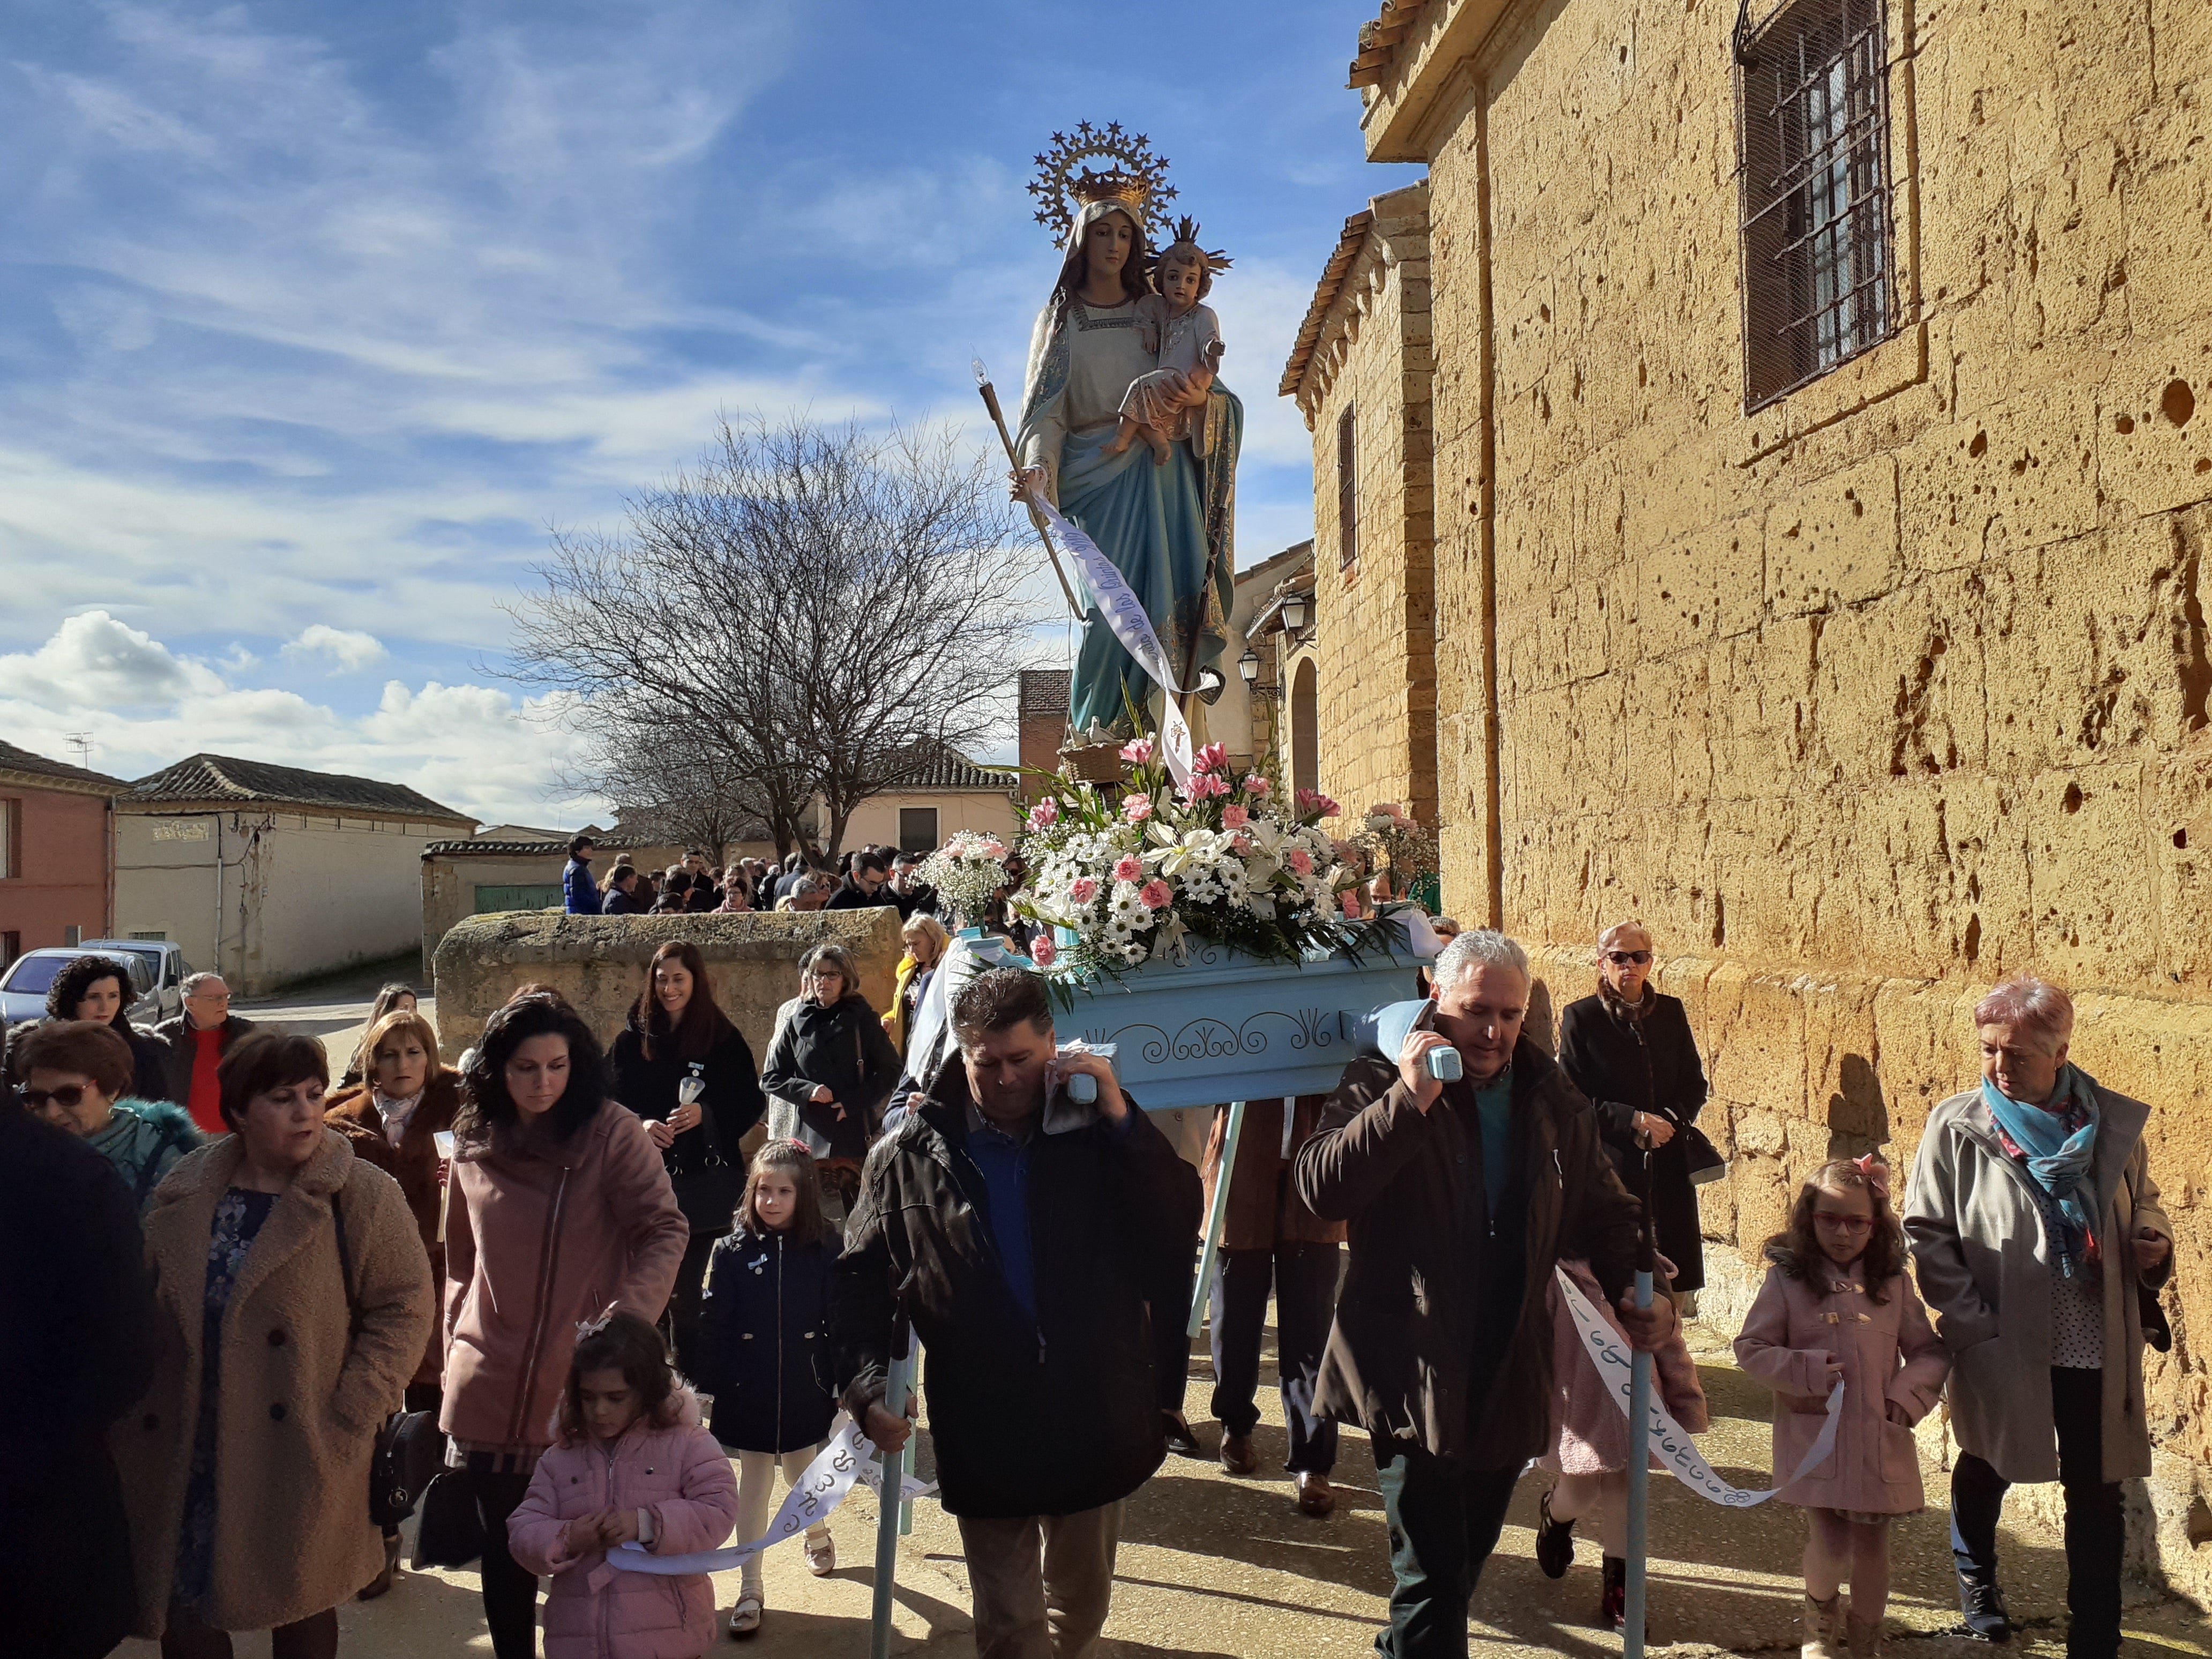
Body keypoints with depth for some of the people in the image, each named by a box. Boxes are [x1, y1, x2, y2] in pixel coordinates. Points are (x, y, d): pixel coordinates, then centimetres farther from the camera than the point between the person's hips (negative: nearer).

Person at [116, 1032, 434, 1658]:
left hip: (298, 1451, -3)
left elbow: (403, 1308, -10)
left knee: (301, 1605, 10)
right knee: (182, 1608, 9)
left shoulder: (361, 1194, -9)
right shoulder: (185, 1192, 4)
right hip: (185, 1451, 3)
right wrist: (135, 1413, 5)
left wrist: (348, 1419, -15)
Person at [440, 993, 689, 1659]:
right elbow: (461, 1260, 15)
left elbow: (664, 1232, -12)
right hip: (492, 1388, 4)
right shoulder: (474, 1143, 6)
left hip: (588, 1382, -3)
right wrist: (457, 1347, 12)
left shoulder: (613, 1133, -8)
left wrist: (626, 1316, -26)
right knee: (505, 1549, 15)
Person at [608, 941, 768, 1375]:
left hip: (704, 1184, 0)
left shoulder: (724, 1039, 2)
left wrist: (706, 1114, -15)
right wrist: (639, 1126, -16)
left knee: (686, 1290, 5)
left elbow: (753, 1104, 1)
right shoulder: (633, 1038, 4)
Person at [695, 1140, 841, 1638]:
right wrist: (709, 1386, -7)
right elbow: (712, 1324, -6)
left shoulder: (823, 1254, -7)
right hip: (748, 1392, 0)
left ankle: (818, 1534, 47)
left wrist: (842, 1384, -4)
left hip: (804, 1391, 0)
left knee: (803, 1478, 17)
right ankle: (749, 1590, 19)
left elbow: (837, 1324, -4)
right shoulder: (732, 1251, -6)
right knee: (754, 1486, 9)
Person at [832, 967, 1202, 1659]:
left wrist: (1123, 1118, -18)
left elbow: (1178, 1235, -11)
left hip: (1096, 1420, 2)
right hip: (983, 1435, -1)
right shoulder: (911, 1155, -3)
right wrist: (866, 1387, -13)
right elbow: (858, 1280, 0)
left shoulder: (1101, 1134, -3)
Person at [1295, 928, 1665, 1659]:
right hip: (1412, 1373, -5)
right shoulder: (1382, 1085, -9)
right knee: (1434, 1576, -6)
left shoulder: (1552, 1098, 6)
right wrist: (1410, 1100, -28)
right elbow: (1320, 1188, -23)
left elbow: (1603, 1209, 16)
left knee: (1467, 1558, 20)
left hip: (1510, 1373, 6)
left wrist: (1633, 1289, -1)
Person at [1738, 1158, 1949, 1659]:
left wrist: (1907, 1397, -6)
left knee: (1872, 1547, 9)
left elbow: (1930, 1351, 10)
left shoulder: (1893, 1283, 3)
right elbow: (1751, 1348, -1)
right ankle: (1820, 1613, 27)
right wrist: (1807, 1371, -14)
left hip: (1879, 1440, 2)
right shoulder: (1787, 1279, -4)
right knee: (1830, 1548, -6)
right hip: (1813, 1439, -2)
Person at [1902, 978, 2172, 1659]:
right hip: (2001, 1345, -1)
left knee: (2097, 1494, 7)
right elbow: (1926, 1231, -7)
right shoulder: (1957, 1128, -11)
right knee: (1985, 1469, 20)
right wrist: (1973, 1321, -12)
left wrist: (2154, 1242, -8)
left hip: (2097, 1347, 1)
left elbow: (2143, 1202, 14)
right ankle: (1976, 1579, 47)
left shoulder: (2114, 1121, -3)